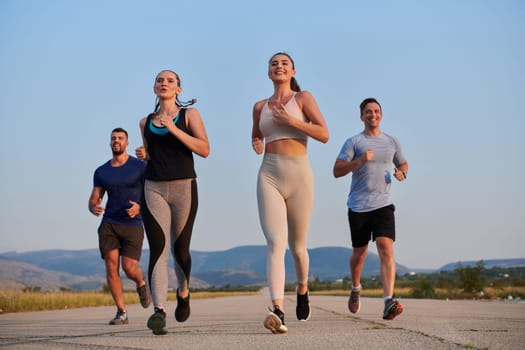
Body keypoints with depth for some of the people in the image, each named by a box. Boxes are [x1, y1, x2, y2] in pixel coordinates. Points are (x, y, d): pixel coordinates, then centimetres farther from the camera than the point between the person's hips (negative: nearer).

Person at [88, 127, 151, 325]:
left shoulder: (140, 167, -3)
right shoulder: (101, 172, 7)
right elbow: (93, 202, 8)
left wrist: (139, 207, -24)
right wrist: (94, 209, -18)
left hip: (133, 225, -2)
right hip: (109, 224, 2)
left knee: (129, 269, -12)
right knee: (111, 265, -13)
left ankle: (141, 284, 26)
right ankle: (121, 313, -3)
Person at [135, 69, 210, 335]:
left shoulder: (189, 114, 4)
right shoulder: (146, 122, 15)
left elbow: (205, 150, -8)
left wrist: (174, 129, -16)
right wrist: (143, 155, 6)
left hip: (183, 187, -2)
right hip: (153, 188, 2)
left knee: (180, 249, 8)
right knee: (158, 248, -16)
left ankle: (183, 292, 39)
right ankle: (159, 311, -27)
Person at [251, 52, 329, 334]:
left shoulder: (303, 98, 5)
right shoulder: (260, 107, 15)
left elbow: (324, 134, -6)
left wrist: (291, 120, -14)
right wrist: (257, 145, 7)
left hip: (299, 175, -1)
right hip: (269, 176, 1)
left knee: (297, 246, 10)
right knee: (275, 244, -17)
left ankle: (302, 290, 41)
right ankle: (278, 310, -30)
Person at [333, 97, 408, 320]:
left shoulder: (392, 142, 12)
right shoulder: (353, 142, 2)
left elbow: (403, 164, 28)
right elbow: (337, 171, -5)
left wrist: (402, 173, 4)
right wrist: (360, 160, -20)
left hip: (383, 204, 1)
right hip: (358, 207, -1)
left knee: (386, 249, -18)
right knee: (359, 253, 12)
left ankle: (389, 302, -29)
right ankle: (356, 289, 42)